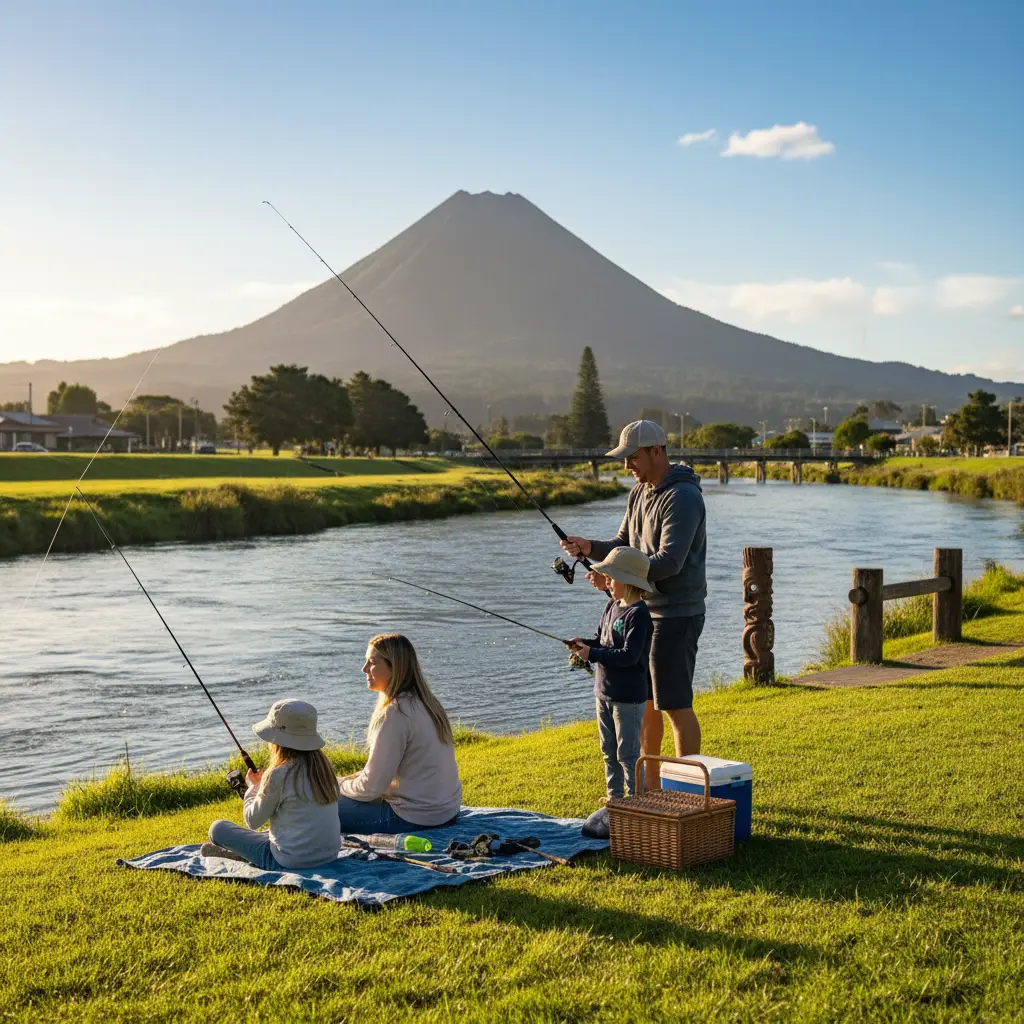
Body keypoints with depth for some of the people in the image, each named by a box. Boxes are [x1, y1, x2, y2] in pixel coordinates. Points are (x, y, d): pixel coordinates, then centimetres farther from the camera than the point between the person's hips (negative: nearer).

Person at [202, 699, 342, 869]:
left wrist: (253, 786, 10)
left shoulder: (278, 775, -19)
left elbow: (253, 821, -6)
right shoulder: (323, 765, 0)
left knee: (218, 828, 6)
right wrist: (263, 784, 17)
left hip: (291, 861, -7)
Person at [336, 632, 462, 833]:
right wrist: (353, 779, 11)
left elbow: (372, 787, -18)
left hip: (415, 819, -10)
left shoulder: (395, 714, -21)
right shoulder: (425, 702, 7)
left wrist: (337, 785, 0)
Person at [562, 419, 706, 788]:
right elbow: (624, 546, 14)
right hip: (645, 610, 10)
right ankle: (649, 782, 27)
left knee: (675, 705, -5)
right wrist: (589, 547, -5)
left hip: (676, 615, -9)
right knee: (643, 701, 15)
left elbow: (669, 561, -26)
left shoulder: (683, 497, -18)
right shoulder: (639, 493, 12)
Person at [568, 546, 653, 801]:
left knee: (627, 753, -2)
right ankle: (615, 796, 28)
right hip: (604, 692, 9)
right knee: (609, 750, 17)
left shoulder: (638, 614, -19)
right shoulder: (611, 607, 9)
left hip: (628, 696, -9)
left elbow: (629, 655, -25)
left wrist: (592, 654, -23)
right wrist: (585, 643, -2)